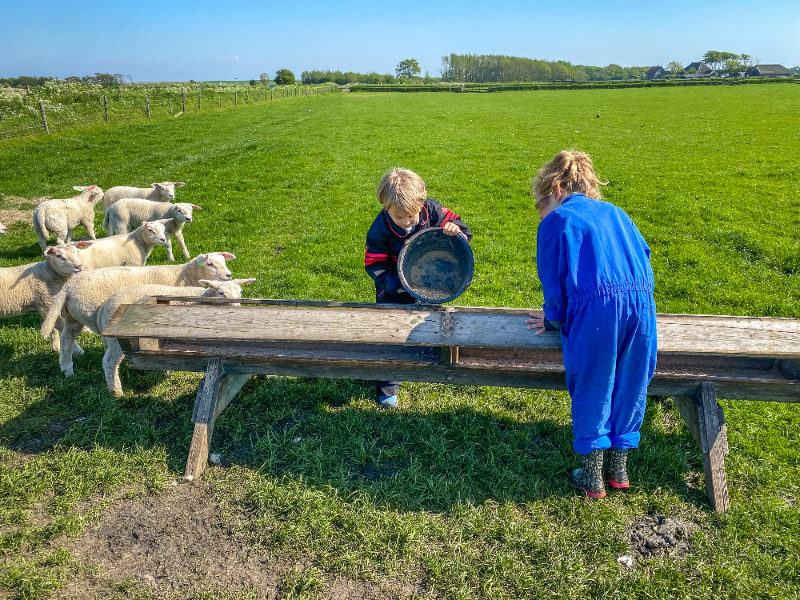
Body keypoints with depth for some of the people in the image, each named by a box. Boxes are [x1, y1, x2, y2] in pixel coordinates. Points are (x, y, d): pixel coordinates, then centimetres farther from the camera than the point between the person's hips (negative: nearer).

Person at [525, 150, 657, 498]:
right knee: (630, 389, 18)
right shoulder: (615, 213, 24)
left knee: (591, 393, 10)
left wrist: (554, 320, 19)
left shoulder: (556, 220, 8)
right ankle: (619, 468, 32)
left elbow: (553, 280, 5)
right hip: (642, 304, 5)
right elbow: (643, 257, 25)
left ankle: (592, 476, 20)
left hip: (595, 310, -5)